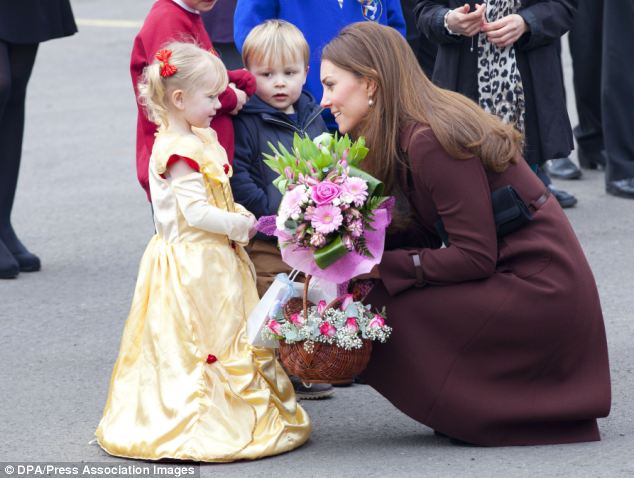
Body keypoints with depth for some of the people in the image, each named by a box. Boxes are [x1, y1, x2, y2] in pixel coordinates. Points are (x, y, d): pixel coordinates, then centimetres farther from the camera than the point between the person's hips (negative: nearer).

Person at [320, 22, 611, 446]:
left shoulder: (430, 141, -19)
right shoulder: (408, 136, 11)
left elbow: (476, 257, -21)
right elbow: (424, 239, 9)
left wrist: (381, 267, -17)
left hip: (538, 291, -10)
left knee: (379, 313, -13)